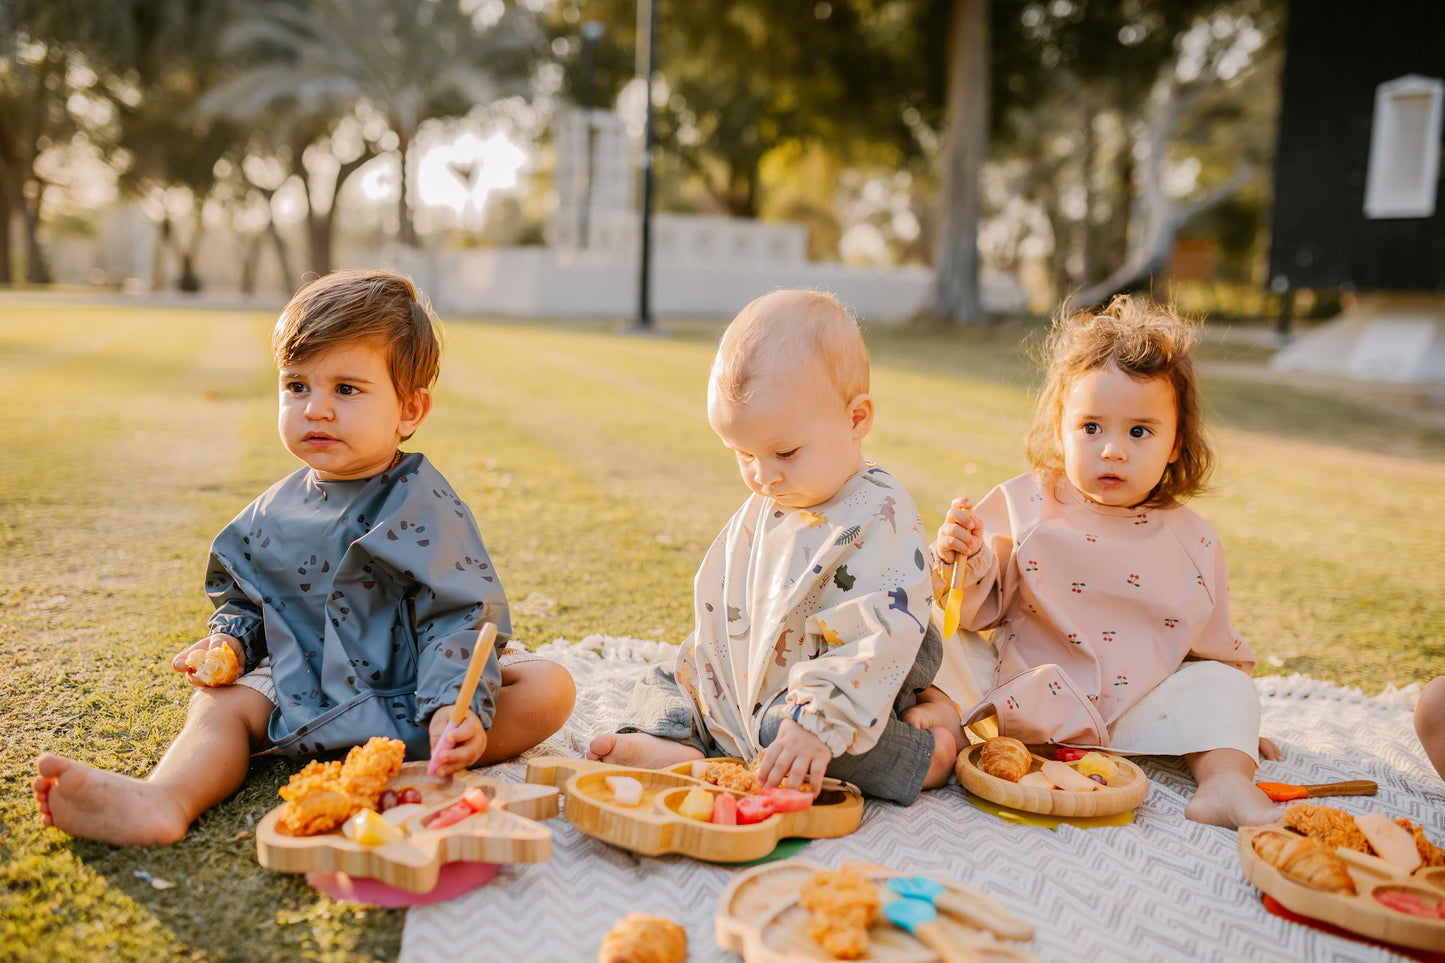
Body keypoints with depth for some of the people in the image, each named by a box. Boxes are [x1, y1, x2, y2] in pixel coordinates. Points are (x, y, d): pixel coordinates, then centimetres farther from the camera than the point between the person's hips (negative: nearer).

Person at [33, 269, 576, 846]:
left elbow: (455, 615, -18)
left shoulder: (423, 509, -12)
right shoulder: (278, 510, 6)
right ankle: (164, 800, -42)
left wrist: (458, 706, -33)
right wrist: (228, 642, -1)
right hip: (303, 688, 5)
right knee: (220, 702, -17)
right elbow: (245, 596, 21)